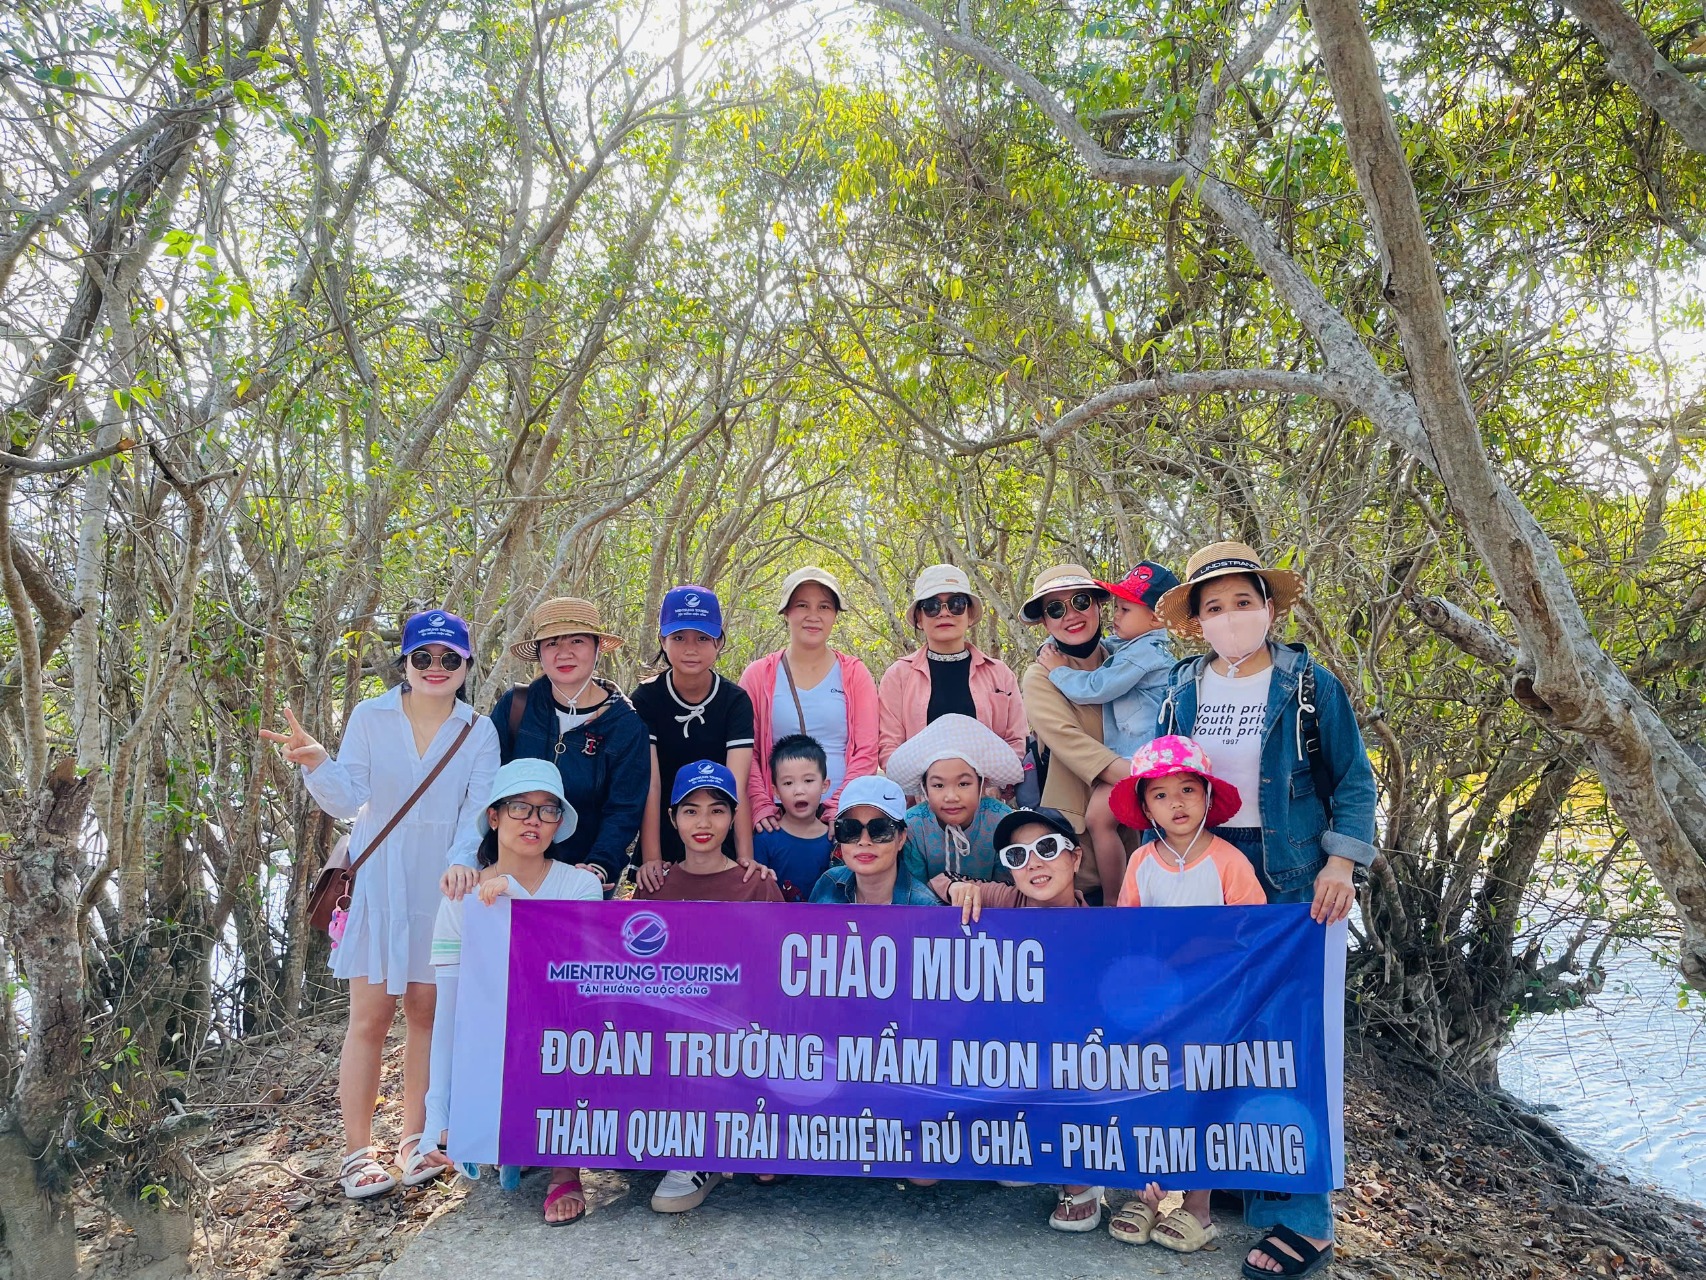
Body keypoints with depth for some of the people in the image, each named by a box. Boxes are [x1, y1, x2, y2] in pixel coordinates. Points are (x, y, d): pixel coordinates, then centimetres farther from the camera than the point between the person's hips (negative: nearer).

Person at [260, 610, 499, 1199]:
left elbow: (477, 812, -10)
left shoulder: (478, 733, -2)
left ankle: (415, 1139, 25)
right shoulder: (371, 718, -3)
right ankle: (357, 1151, 16)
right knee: (371, 1017, 3)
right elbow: (347, 801, -10)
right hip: (378, 884, -1)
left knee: (425, 1011, 11)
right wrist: (317, 764, -30)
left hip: (444, 888, 1)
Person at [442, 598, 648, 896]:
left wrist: (598, 868, -28)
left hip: (583, 877, -1)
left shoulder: (625, 723, -9)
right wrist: (463, 857, -24)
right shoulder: (514, 706, -6)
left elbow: (624, 810, -11)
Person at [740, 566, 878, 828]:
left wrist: (840, 805, -10)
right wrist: (760, 806, -10)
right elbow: (745, 752, 2)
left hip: (841, 817, 0)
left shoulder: (854, 674, 6)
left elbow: (867, 751, 1)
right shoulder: (758, 676, 6)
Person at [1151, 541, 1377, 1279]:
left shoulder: (1310, 686, -3)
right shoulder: (1180, 691, 6)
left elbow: (1353, 781, 0)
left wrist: (1341, 863, -11)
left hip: (1290, 877, -3)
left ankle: (1301, 1219, 4)